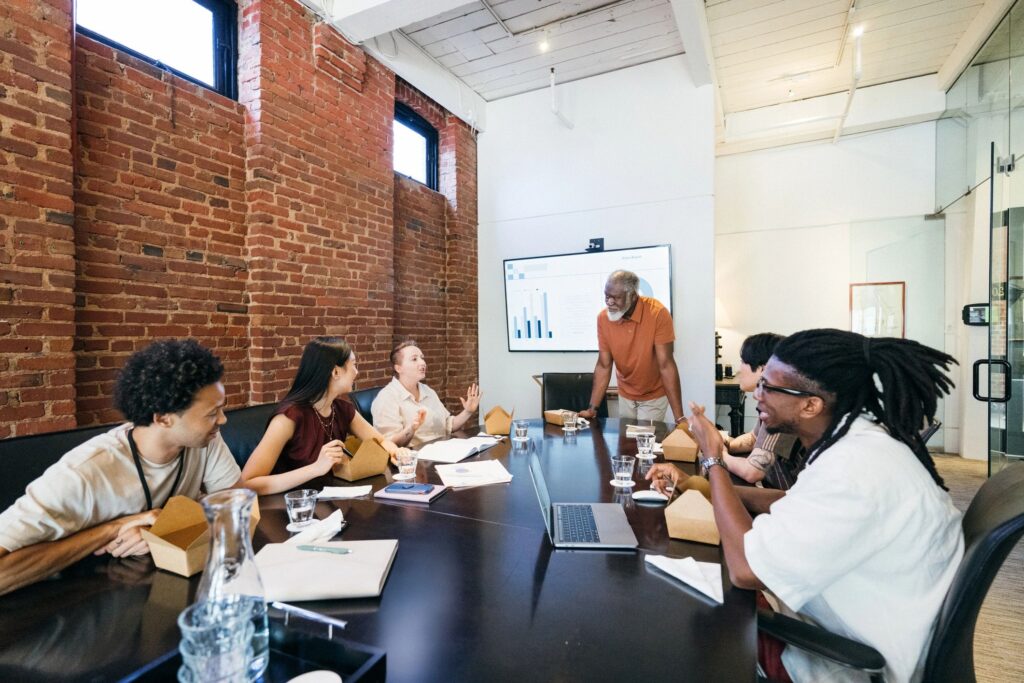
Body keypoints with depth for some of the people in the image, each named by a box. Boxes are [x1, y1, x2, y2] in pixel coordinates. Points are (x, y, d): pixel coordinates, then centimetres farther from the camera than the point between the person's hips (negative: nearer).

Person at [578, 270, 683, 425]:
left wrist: (679, 417, -29)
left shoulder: (657, 313, -26)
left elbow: (666, 365, -26)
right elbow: (603, 366, -9)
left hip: (654, 396, -3)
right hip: (625, 395, 4)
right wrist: (592, 408, -15)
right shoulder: (603, 318, -14)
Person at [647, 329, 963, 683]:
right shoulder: (853, 439, -4)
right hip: (867, 628, 8)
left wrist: (713, 459, -21)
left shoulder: (855, 467, -34)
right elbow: (795, 505, 8)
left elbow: (745, 569, -32)